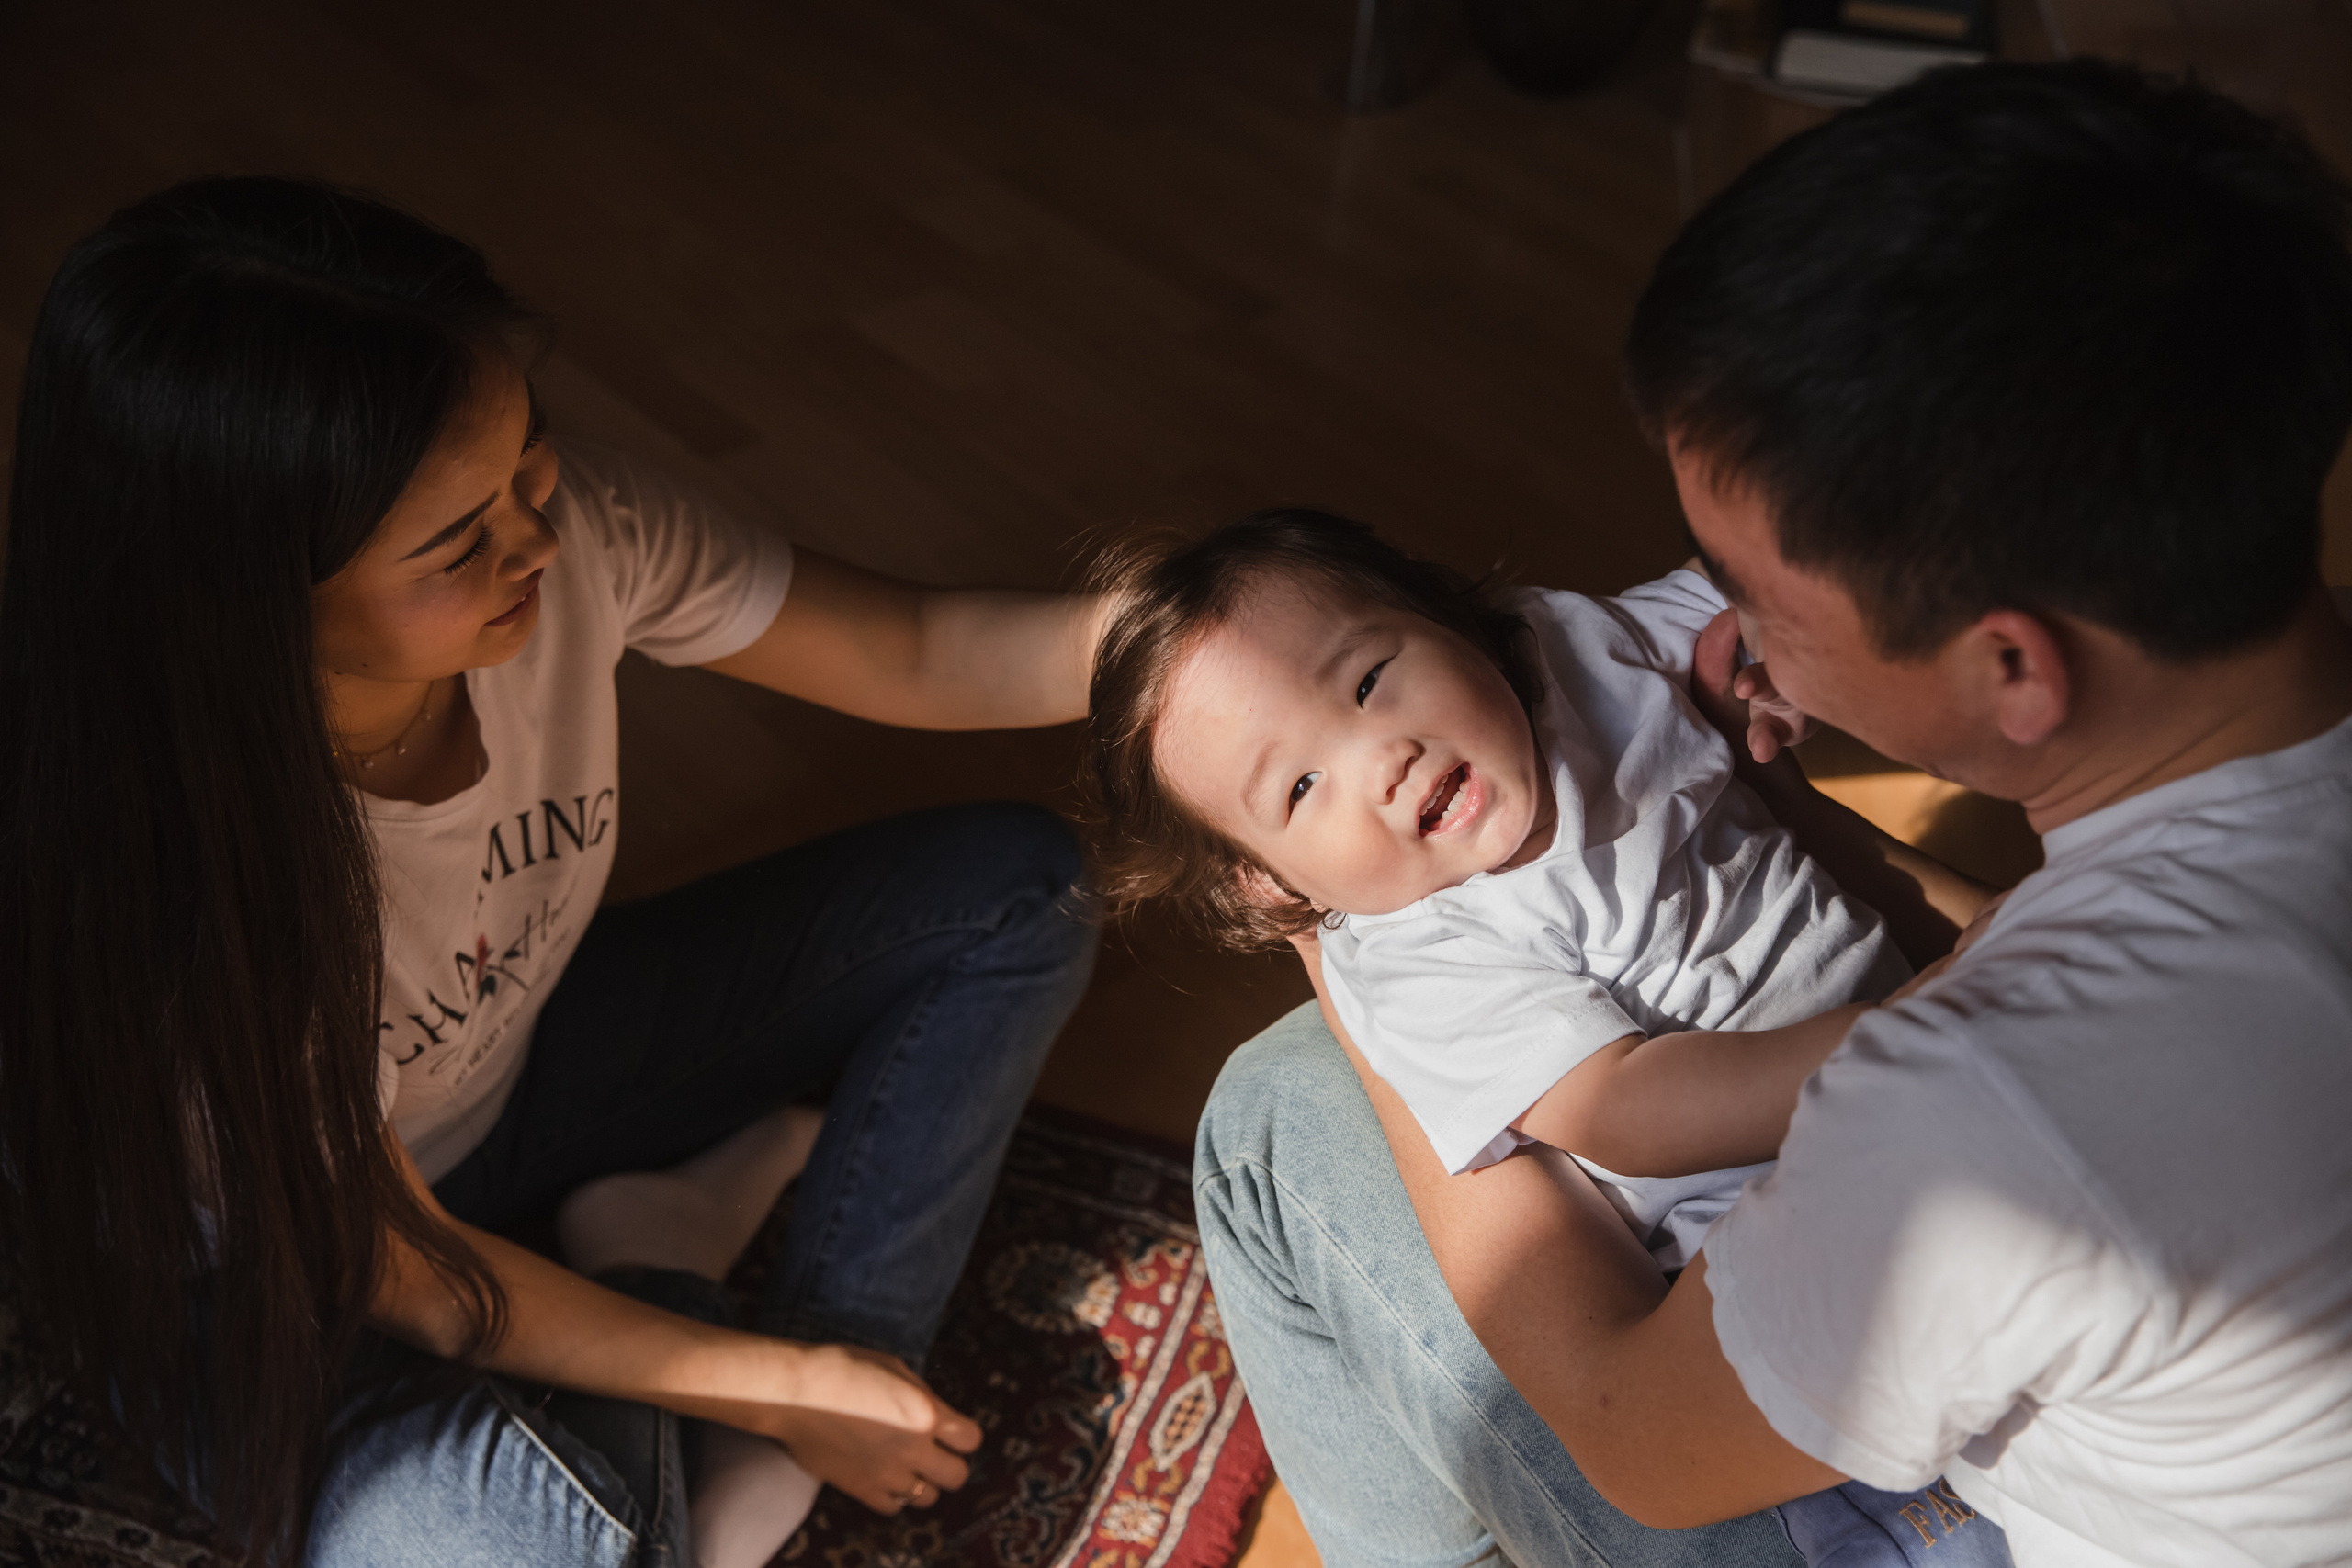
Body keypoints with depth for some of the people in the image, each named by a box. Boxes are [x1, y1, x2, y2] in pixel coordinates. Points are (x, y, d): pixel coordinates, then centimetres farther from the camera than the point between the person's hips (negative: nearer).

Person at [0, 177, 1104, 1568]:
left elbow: (923, 657, -12)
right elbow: (392, 1269, -24)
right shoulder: (156, 859, -37)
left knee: (1014, 890, -2)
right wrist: (773, 1383, -18)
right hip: (254, 1243, -5)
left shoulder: (573, 533, -27)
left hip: (514, 1055, 6)